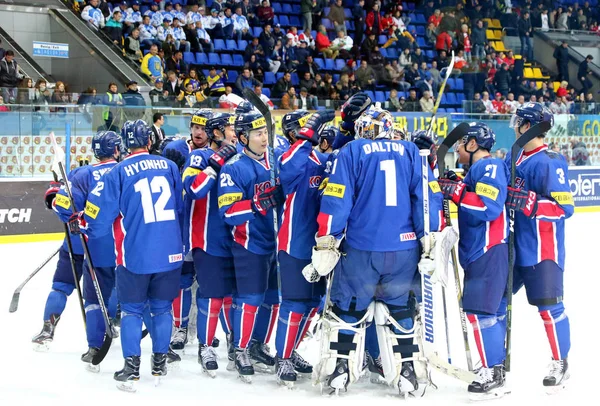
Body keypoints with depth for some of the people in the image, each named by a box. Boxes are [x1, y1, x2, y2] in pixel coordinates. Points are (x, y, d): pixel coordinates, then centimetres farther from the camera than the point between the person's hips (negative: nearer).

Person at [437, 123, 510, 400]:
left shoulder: (490, 167, -13)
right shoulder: (479, 169, 19)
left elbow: (488, 209, -25)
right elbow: (471, 205, 22)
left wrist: (457, 191, -19)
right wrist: (452, 186, 9)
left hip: (488, 252, -11)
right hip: (478, 252, 11)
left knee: (479, 310, -13)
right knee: (492, 310, 14)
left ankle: (493, 374, -9)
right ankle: (495, 370, 21)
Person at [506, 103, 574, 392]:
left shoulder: (549, 162, -18)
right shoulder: (514, 157, 8)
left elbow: (565, 206, -21)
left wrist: (529, 202, -32)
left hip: (543, 249, -9)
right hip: (515, 245, 9)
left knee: (549, 306, -3)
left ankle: (561, 362, 13)